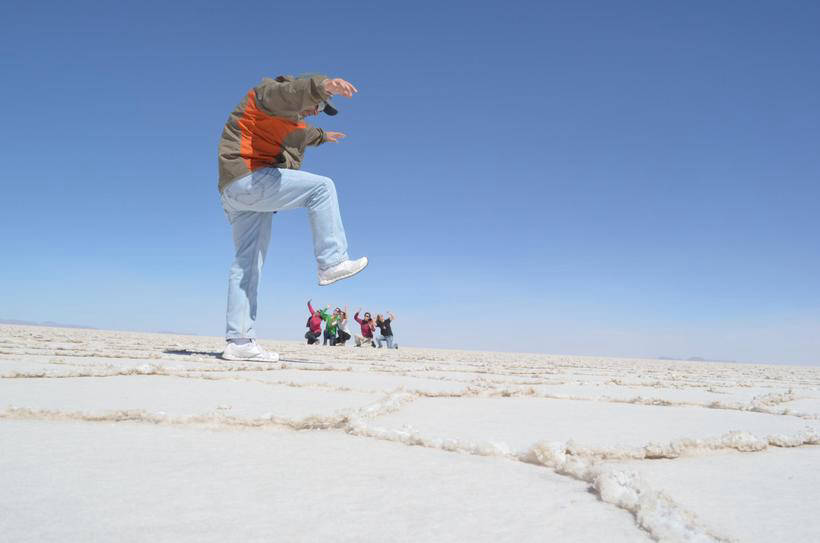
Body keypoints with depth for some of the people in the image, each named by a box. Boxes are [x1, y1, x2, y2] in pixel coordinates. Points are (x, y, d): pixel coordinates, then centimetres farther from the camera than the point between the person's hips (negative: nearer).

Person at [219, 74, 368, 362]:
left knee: (248, 263, 4)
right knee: (321, 187, -11)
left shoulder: (287, 118, 29)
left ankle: (239, 341, 3)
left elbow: (297, 134, 53)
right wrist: (323, 85, -46)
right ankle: (332, 262, -14)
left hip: (234, 193, 11)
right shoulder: (270, 91, -1)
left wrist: (321, 135, 69)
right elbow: (292, 92, -27)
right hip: (249, 178, -10)